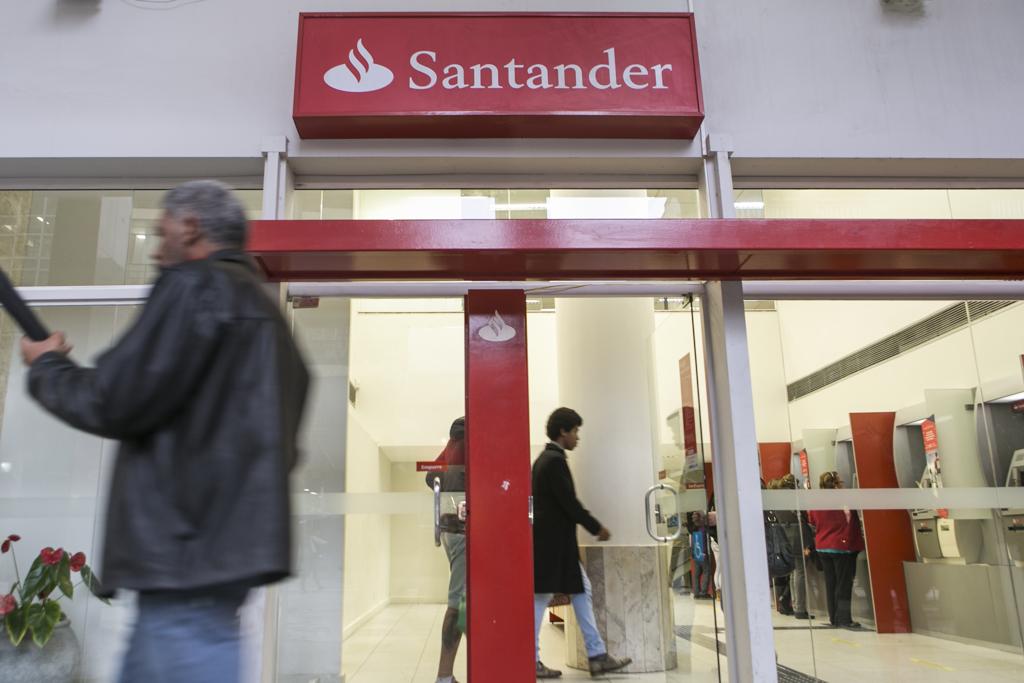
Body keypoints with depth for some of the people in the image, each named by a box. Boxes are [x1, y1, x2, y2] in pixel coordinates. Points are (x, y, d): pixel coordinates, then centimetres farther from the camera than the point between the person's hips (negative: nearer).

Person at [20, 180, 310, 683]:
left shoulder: (196, 286, -8)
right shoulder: (265, 309, 19)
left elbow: (112, 404, -13)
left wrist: (46, 365, 7)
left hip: (190, 546, -9)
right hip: (225, 543, 9)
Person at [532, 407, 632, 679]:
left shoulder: (545, 459, 13)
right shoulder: (555, 461, -17)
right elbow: (569, 503, -19)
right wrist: (597, 528, -8)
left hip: (553, 541, 10)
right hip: (553, 543, -10)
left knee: (582, 591, 12)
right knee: (540, 598, 0)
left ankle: (597, 656, 17)